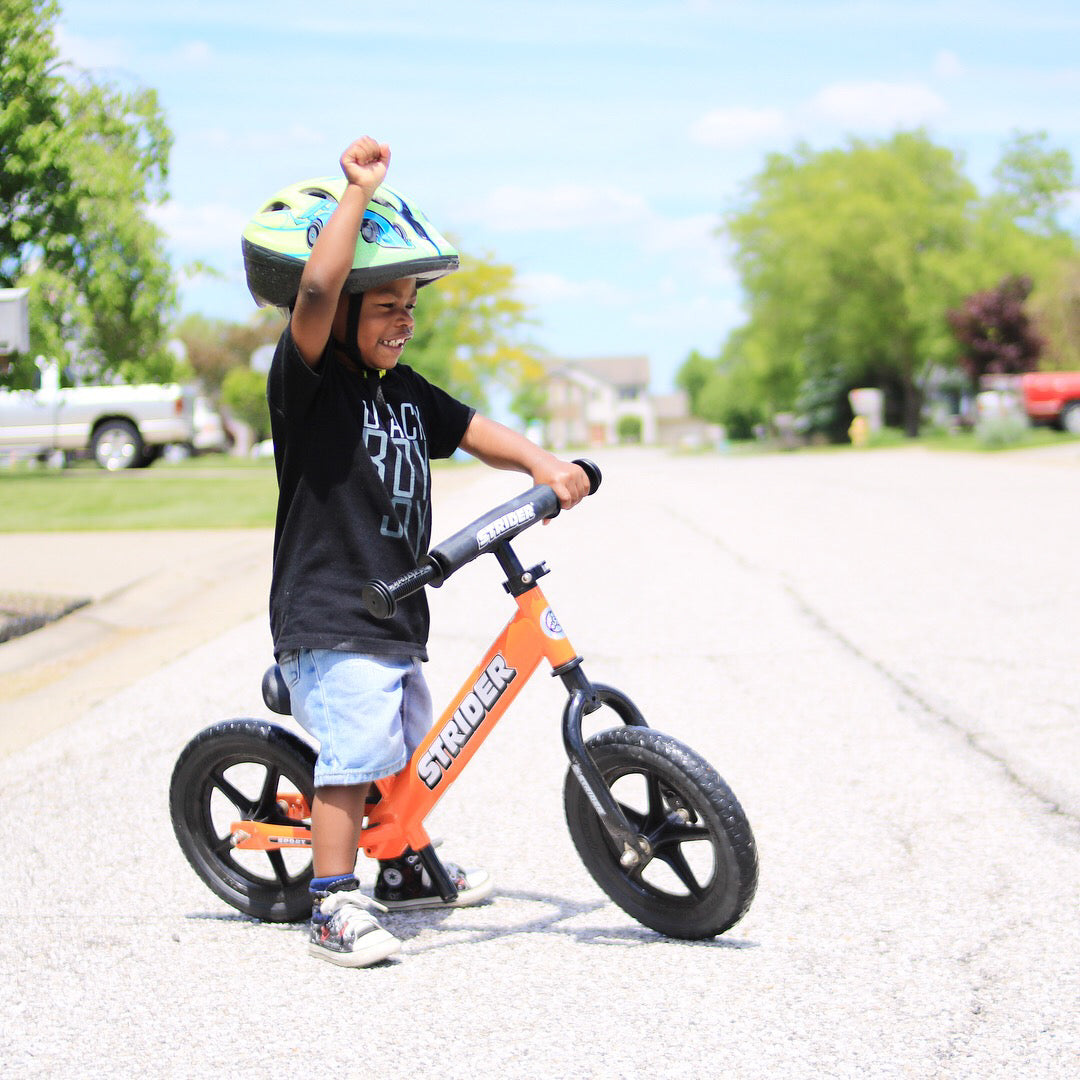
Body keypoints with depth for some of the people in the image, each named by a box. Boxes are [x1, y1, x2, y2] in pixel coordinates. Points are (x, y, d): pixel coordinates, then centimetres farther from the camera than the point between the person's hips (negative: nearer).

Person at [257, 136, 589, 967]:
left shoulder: (405, 390, 11)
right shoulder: (309, 380, -14)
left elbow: (472, 430, 6)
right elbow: (316, 288, -30)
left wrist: (543, 464, -13)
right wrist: (360, 191, -27)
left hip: (394, 617, 9)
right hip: (327, 620, -9)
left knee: (409, 749, 22)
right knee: (353, 759, -13)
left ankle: (407, 872, 40)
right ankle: (335, 906, -1)